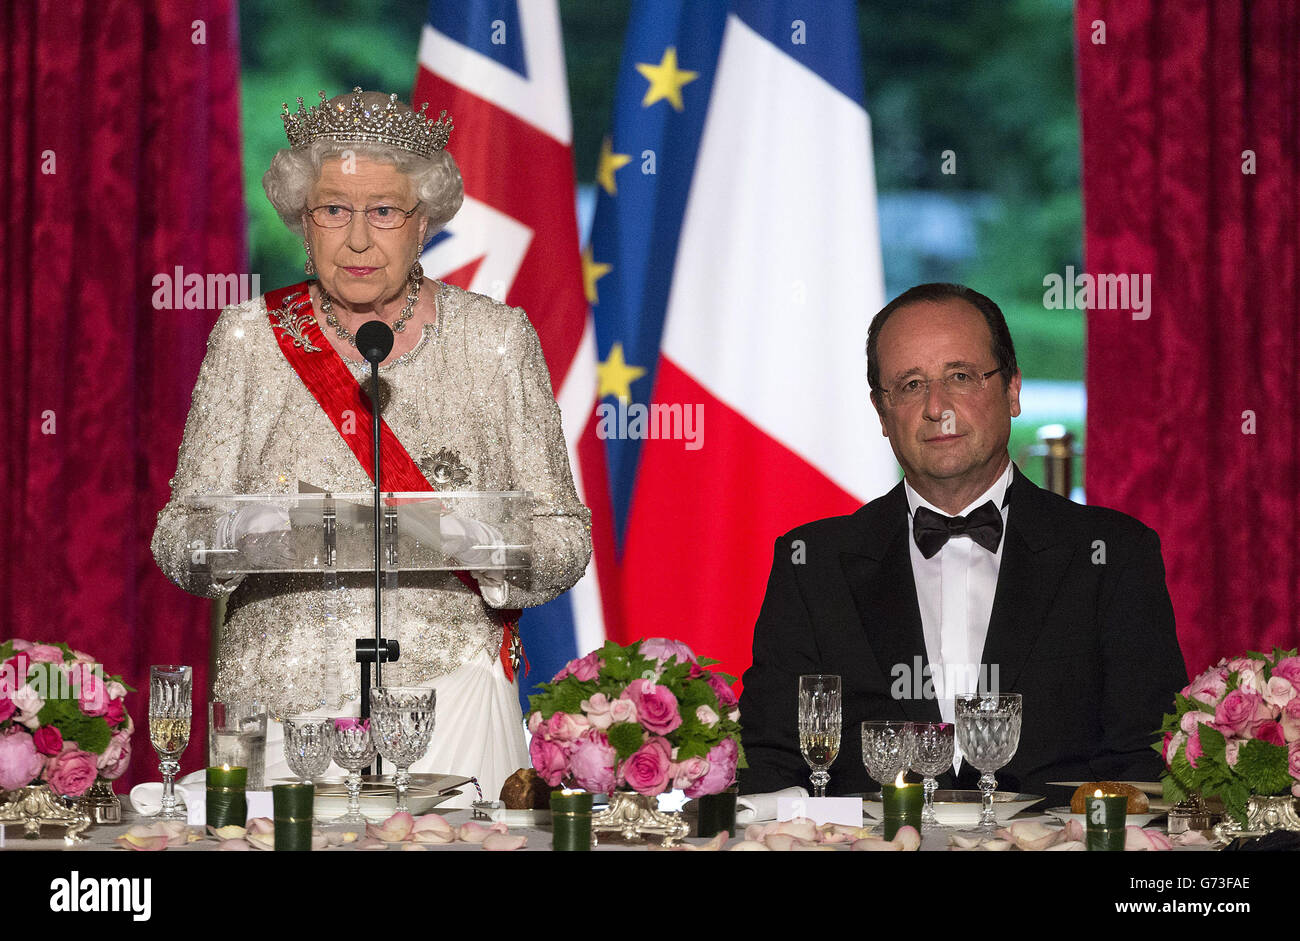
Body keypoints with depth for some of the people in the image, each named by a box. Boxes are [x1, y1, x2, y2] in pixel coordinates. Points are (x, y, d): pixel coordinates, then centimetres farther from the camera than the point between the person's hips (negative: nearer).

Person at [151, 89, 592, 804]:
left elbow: (566, 544, 4)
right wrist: (237, 533, -19)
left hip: (446, 686, -1)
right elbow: (177, 542, 3)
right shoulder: (249, 338, 6)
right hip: (280, 697, 1)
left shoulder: (494, 339, 4)